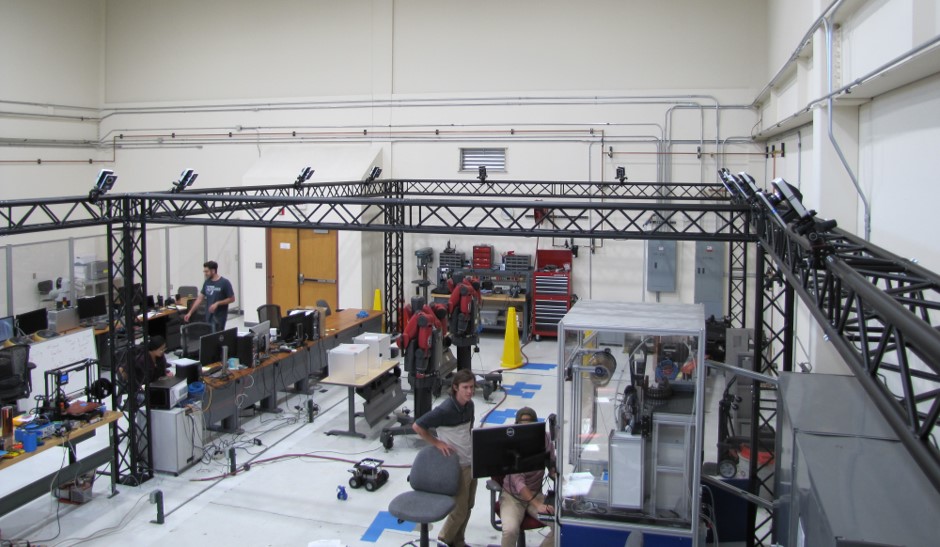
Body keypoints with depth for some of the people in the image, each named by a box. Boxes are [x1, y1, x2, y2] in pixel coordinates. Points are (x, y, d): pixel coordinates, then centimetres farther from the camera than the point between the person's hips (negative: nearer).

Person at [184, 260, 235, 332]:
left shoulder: (224, 283, -11)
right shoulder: (207, 282, 7)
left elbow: (232, 299, -8)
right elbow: (200, 298, 9)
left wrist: (217, 303, -18)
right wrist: (190, 312, 5)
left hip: (219, 317, -6)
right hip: (209, 316, 6)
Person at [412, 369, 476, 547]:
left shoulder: (469, 405, 0)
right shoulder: (445, 410, -24)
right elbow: (417, 426, -21)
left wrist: (473, 449, 12)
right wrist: (437, 442, -16)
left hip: (471, 463, 7)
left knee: (468, 506, 17)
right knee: (460, 510, 3)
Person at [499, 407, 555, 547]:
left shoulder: (544, 439, -6)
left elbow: (552, 467, 6)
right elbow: (517, 480, -27)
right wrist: (537, 505, -39)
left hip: (536, 494, 4)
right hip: (512, 496, -4)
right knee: (510, 530, -31)